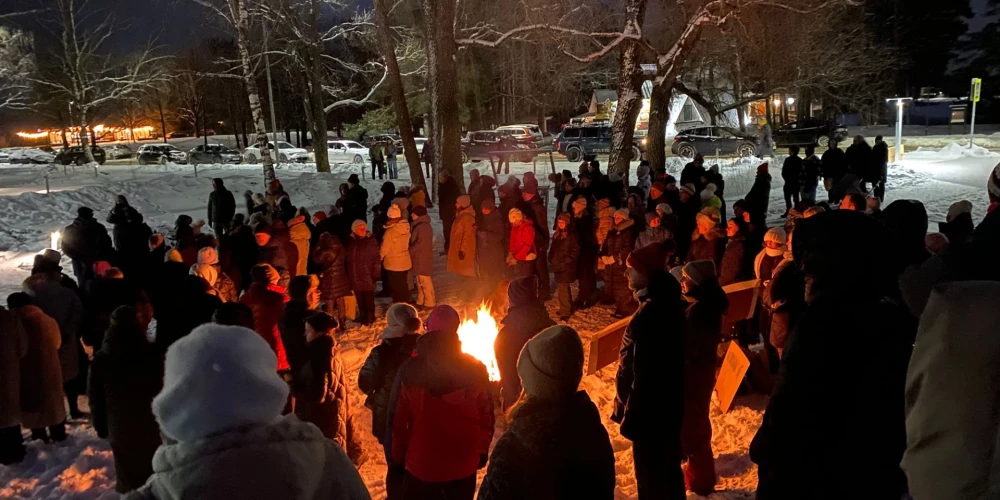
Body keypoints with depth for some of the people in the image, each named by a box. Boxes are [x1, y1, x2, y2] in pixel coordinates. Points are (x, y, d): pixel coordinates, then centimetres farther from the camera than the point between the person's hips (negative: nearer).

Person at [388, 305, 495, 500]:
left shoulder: (410, 370, -15)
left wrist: (396, 455, 7)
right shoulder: (476, 369, -12)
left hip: (421, 463, -1)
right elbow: (486, 416, -3)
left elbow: (397, 419, -8)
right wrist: (482, 451, 12)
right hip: (464, 464, 1)